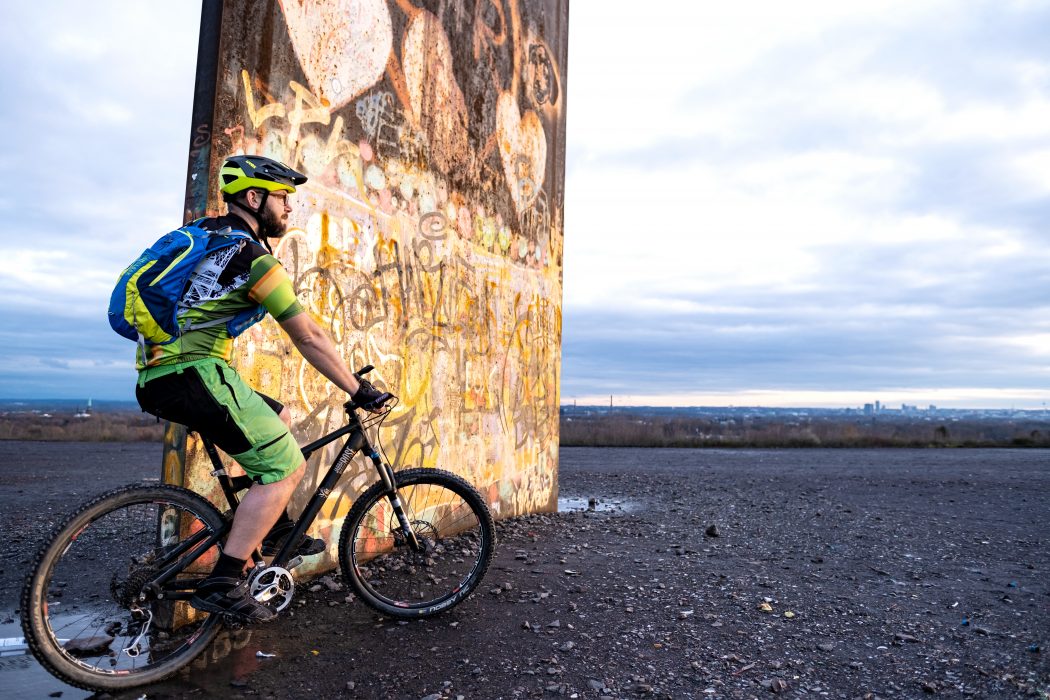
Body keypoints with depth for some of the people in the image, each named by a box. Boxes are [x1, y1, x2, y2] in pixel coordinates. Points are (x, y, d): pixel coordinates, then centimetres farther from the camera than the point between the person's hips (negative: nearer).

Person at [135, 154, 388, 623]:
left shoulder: (203, 234, 18)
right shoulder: (252, 256, -10)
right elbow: (309, 338, -10)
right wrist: (358, 390, -4)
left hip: (158, 375, 10)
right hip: (193, 374, -10)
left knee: (279, 419, 22)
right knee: (286, 468, -8)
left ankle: (275, 530, 25)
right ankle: (223, 583, -7)